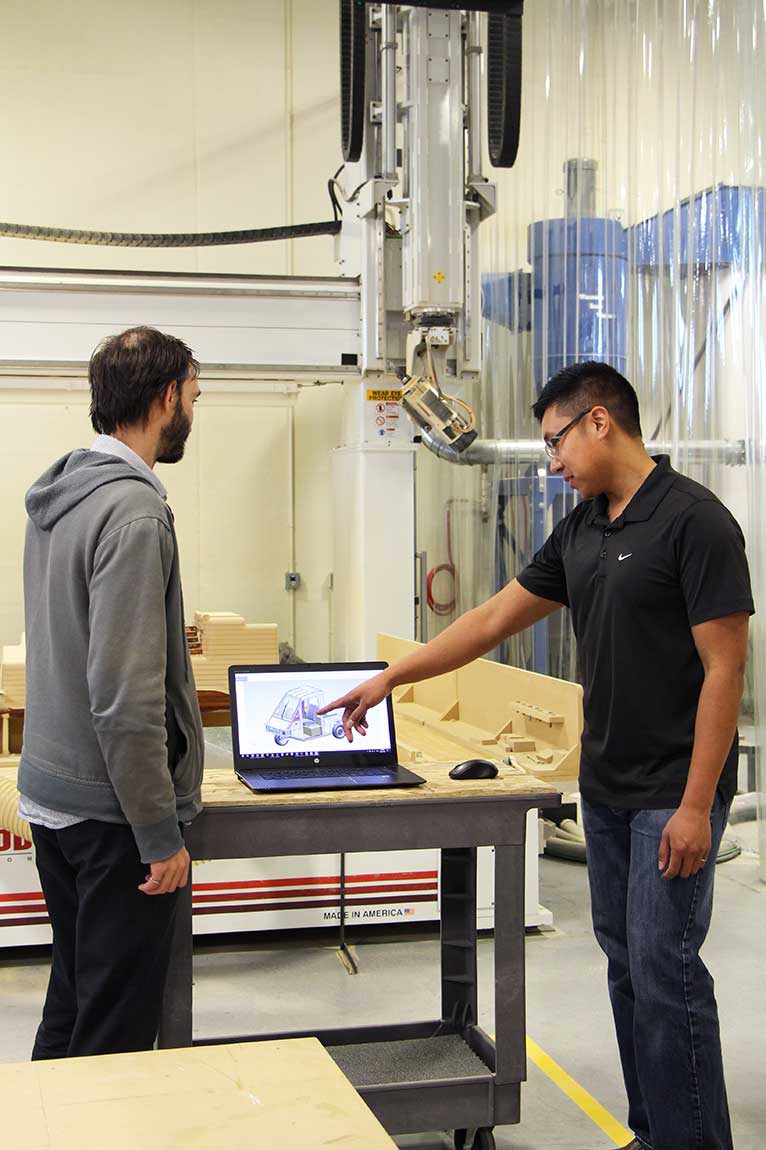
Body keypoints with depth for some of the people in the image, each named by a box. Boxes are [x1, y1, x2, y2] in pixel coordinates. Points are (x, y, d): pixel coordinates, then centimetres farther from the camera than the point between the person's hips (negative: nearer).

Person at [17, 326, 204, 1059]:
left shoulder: (59, 495, 8)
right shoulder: (133, 511, -21)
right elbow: (125, 699, -24)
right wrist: (162, 837, -19)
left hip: (50, 793, 9)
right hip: (112, 807, -9)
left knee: (72, 998, 20)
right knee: (116, 1025, 2)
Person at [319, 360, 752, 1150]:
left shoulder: (694, 520, -15)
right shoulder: (580, 530, 9)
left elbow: (723, 668, -17)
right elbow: (493, 620, 15)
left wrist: (696, 805, -19)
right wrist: (388, 678, 13)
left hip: (672, 795, -8)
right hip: (604, 787, 8)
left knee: (664, 971, -4)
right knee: (625, 963, 13)